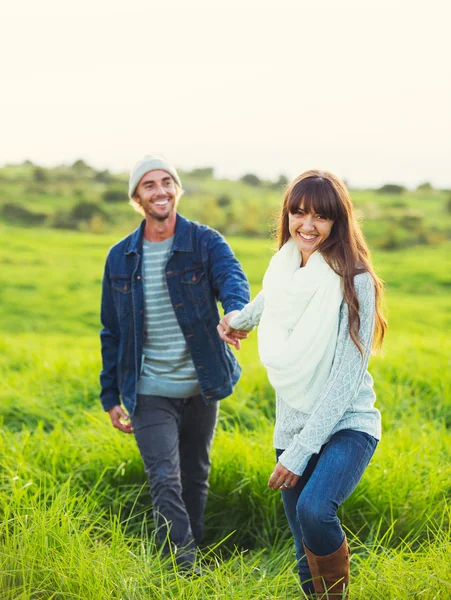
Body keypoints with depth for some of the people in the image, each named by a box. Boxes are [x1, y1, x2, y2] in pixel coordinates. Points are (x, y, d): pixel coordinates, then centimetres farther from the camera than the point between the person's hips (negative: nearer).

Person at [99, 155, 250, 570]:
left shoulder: (206, 243, -5)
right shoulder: (120, 258, 3)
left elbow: (232, 279, -26)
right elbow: (111, 331, 9)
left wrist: (236, 314, -50)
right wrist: (111, 396, 7)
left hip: (200, 387, 0)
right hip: (149, 393, 0)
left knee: (195, 480, 15)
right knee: (165, 483, -12)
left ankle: (193, 559, 32)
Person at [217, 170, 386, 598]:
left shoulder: (353, 281, -15)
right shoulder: (283, 266, 2)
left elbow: (347, 376, -19)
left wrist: (300, 452, -20)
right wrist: (240, 319, 44)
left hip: (345, 427, -5)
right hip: (291, 429, 6)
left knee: (314, 509, -31)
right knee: (307, 559, 6)